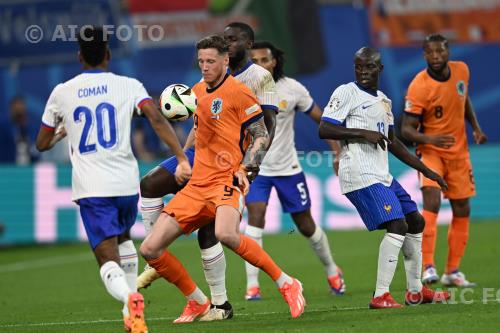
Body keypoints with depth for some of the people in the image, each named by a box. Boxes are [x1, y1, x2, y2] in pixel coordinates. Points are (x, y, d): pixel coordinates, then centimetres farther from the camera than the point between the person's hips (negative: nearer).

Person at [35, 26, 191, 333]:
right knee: (123, 237, 30)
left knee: (109, 260, -6)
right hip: (126, 182, 2)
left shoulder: (62, 93, 6)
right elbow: (157, 119, -14)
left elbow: (42, 144, 17)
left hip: (91, 188, -2)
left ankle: (130, 298, -39)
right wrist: (182, 158, -15)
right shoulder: (129, 86, 3)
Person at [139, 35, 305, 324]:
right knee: (150, 249, -3)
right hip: (196, 186, 7)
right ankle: (198, 302, 16)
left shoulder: (238, 92, -4)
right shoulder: (197, 91, 16)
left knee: (226, 234, -38)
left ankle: (287, 284, -21)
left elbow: (262, 137, -3)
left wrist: (244, 170, -16)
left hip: (226, 181, -7)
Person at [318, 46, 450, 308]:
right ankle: (380, 296, -20)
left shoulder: (383, 100, 19)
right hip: (361, 177, -9)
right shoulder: (346, 93, -5)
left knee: (415, 222, 15)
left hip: (382, 176, 9)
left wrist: (427, 171, 26)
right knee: (398, 226, -19)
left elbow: (392, 143, 27)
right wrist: (363, 133, -18)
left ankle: (415, 291, 26)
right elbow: (324, 130, -14)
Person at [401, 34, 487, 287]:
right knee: (432, 202, -25)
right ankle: (428, 268, -27)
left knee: (462, 210, 9)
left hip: (458, 152, 6)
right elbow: (406, 130, -20)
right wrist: (429, 139, -38)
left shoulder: (461, 70, -4)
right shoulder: (418, 87, -21)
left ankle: (453, 272, 19)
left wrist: (476, 127, 6)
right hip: (430, 151, -6)